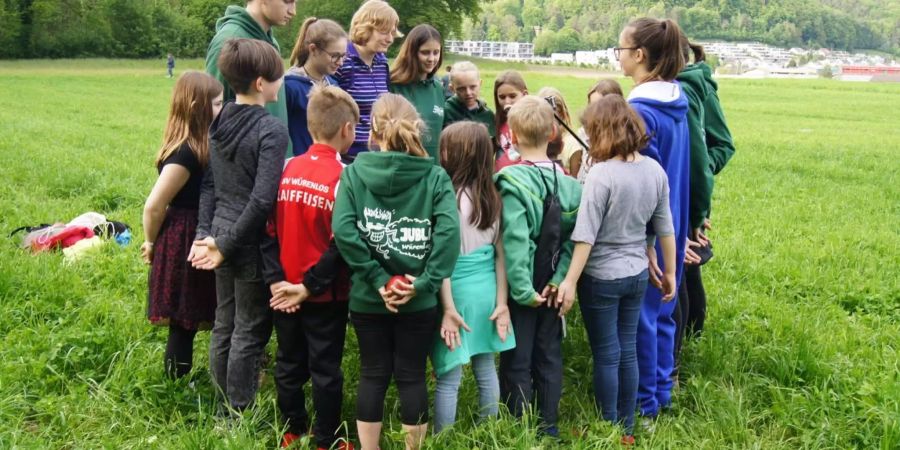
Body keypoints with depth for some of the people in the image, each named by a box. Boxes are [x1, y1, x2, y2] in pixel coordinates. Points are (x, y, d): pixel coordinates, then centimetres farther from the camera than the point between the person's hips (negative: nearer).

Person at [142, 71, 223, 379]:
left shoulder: (198, 145, 5)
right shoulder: (185, 153, -22)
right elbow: (154, 206, -20)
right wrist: (151, 244, -4)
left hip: (198, 239, 8)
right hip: (184, 243, -8)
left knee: (188, 319, 17)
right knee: (184, 322, 5)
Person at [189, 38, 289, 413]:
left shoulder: (219, 122, 5)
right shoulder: (271, 130, -18)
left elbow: (209, 184, 6)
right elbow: (262, 200, -23)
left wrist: (205, 233, 4)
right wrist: (225, 244, -16)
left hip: (223, 236, 7)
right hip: (253, 244, -7)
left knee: (224, 324, 18)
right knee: (249, 332, 6)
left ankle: (222, 405, 32)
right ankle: (240, 414, 17)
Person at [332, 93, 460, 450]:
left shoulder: (354, 173, -3)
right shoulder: (435, 176, -5)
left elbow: (342, 229, -15)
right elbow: (449, 230, -19)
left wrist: (377, 278, -11)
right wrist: (424, 282, -15)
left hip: (367, 298, 1)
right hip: (419, 301, -1)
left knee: (373, 375, 13)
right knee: (412, 376, 11)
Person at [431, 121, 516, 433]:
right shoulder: (493, 196, 3)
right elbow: (500, 253, 3)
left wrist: (448, 308, -13)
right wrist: (502, 302, 5)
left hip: (458, 291, -6)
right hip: (487, 290, 6)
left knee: (449, 377, 2)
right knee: (486, 368, 18)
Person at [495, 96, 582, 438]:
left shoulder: (512, 182, -19)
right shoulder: (568, 182, -4)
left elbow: (515, 242, -24)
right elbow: (573, 238, -11)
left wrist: (523, 290, -19)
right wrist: (558, 280, -11)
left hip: (523, 288, -4)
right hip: (552, 287, 5)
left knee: (517, 361, 8)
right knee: (549, 356, 17)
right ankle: (548, 426, 28)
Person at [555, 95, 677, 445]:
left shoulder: (602, 174, -21)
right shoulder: (654, 169, -1)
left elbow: (586, 236, -21)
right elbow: (665, 229, 6)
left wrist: (570, 281, -15)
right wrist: (670, 273, 16)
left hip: (601, 278, -6)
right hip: (637, 274, 6)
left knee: (606, 355, 7)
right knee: (627, 351, 16)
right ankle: (626, 428, 28)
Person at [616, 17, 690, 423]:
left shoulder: (640, 111, -21)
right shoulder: (678, 102, 5)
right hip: (672, 227, 8)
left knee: (639, 316, 5)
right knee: (661, 311, 18)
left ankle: (644, 405, 17)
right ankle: (662, 392, 32)